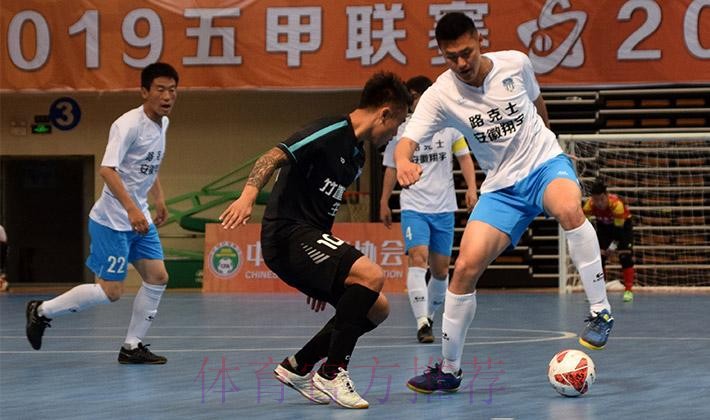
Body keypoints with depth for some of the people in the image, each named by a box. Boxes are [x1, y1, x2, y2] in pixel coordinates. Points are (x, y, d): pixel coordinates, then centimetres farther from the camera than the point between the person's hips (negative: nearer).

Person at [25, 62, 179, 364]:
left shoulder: (162, 123, 8)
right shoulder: (129, 124, -21)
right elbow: (107, 170, -30)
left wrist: (159, 199, 22)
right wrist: (131, 209, -37)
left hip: (140, 219, 9)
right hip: (112, 221, -9)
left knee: (157, 277, 2)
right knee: (111, 291, -6)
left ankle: (132, 347, 11)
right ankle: (42, 311, 10)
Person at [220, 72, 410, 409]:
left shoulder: (357, 156, 19)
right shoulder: (329, 133, -10)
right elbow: (273, 157, -21)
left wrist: (322, 277, 28)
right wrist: (248, 195, -39)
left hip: (309, 237, 10)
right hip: (287, 233, -10)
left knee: (376, 308, 6)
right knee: (371, 276, -25)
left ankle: (298, 367, 14)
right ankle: (332, 373, -18)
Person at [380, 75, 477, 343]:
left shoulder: (449, 126, 3)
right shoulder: (401, 131, 1)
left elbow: (464, 157, 9)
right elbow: (392, 168, 11)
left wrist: (471, 188, -4)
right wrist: (384, 203, 11)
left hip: (444, 207, 2)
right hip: (413, 206, -2)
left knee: (440, 268, 6)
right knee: (418, 258, -21)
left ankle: (430, 315, 29)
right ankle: (422, 323, -27)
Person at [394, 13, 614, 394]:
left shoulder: (516, 63, -9)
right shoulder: (440, 95, -12)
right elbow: (406, 142, -23)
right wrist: (404, 163, -47)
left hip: (546, 163, -1)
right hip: (501, 187, 1)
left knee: (568, 208, -37)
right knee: (466, 267, -13)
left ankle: (601, 312, -25)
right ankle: (448, 369, 5)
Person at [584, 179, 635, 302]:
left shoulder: (616, 204, -39)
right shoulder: (590, 204, -29)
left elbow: (619, 228, -34)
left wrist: (614, 245, -40)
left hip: (623, 224, -4)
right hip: (604, 226, 4)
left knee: (625, 256, -16)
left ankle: (628, 290, -11)